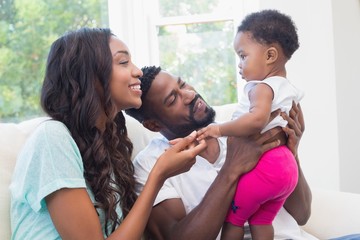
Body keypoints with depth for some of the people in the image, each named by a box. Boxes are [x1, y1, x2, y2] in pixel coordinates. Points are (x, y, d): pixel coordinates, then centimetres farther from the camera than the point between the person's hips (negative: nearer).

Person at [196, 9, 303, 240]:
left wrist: (220, 129, -29)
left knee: (232, 218, 3)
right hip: (286, 165, 9)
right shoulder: (290, 90, 15)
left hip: (261, 165, -9)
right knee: (262, 221, 17)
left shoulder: (262, 87, -14)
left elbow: (257, 119, -34)